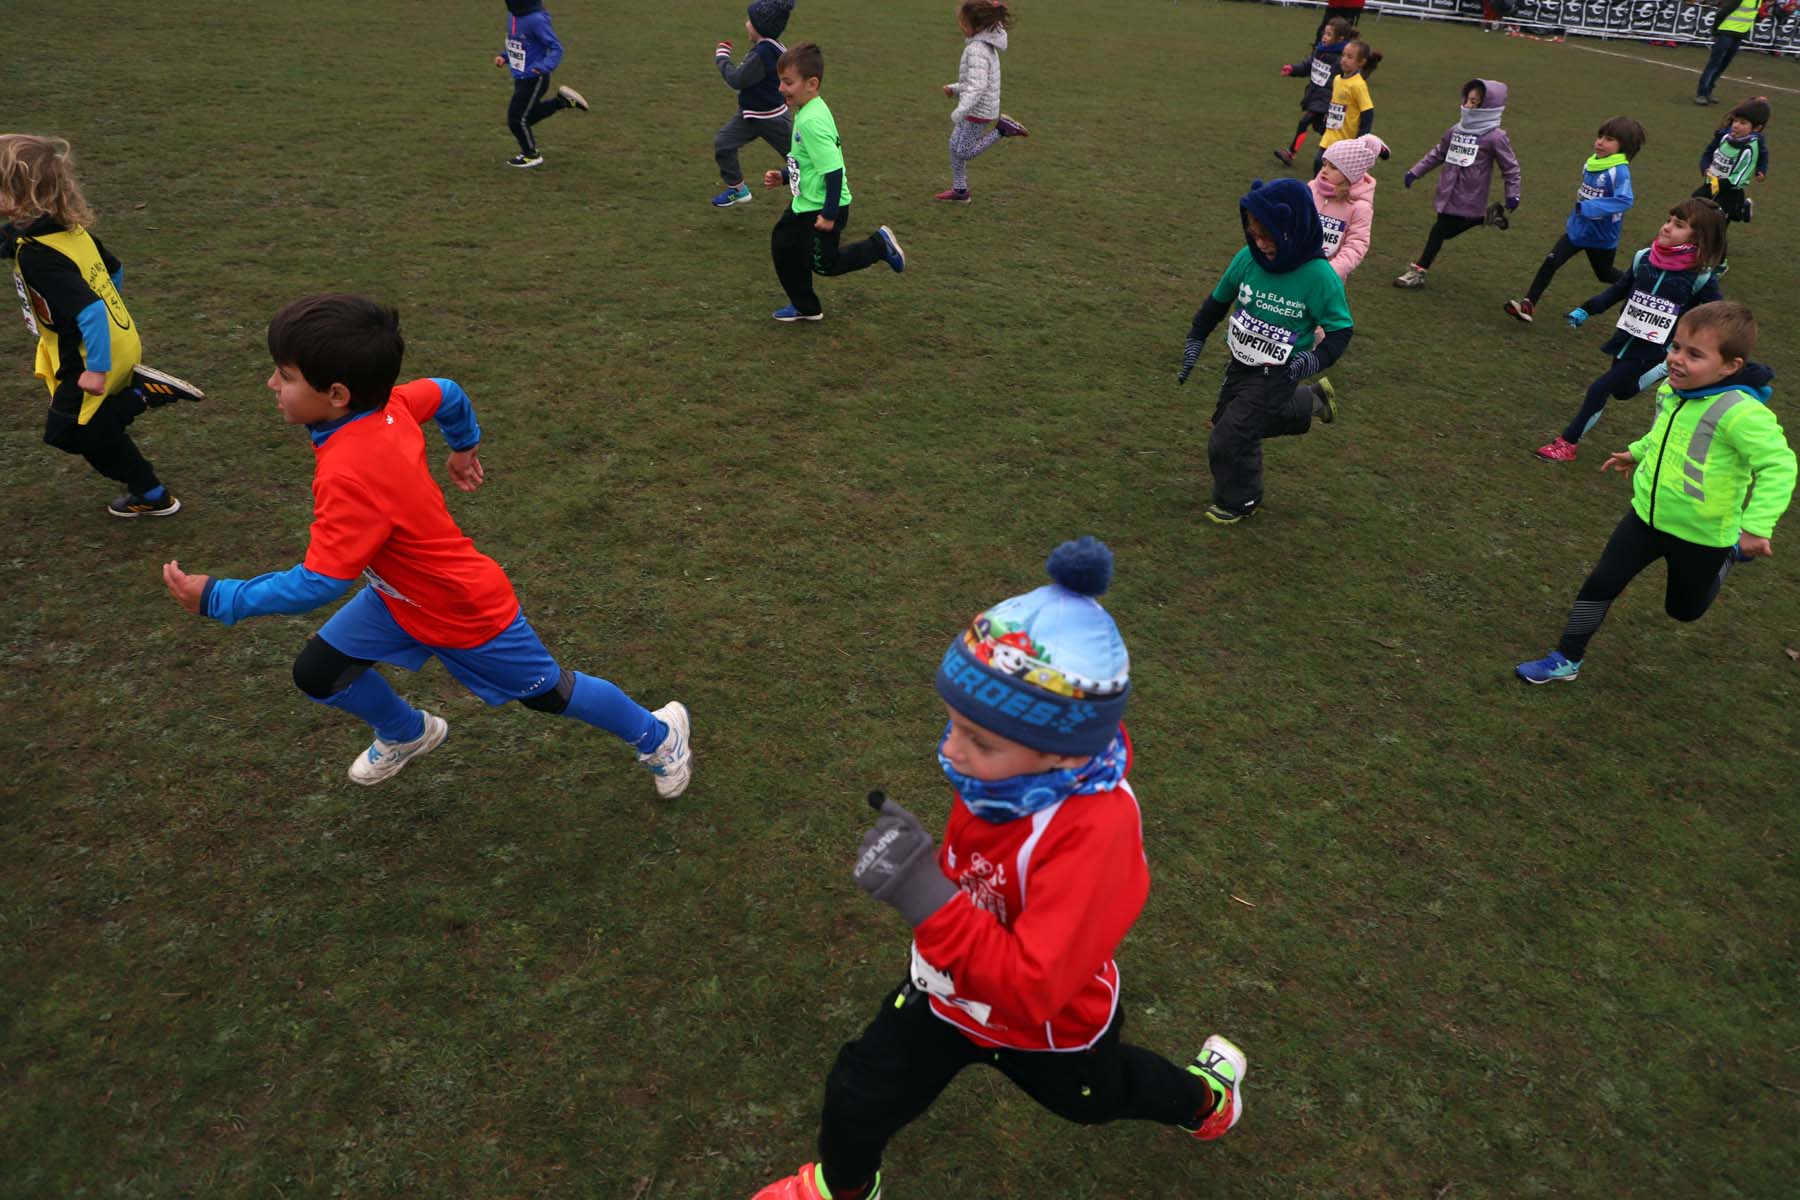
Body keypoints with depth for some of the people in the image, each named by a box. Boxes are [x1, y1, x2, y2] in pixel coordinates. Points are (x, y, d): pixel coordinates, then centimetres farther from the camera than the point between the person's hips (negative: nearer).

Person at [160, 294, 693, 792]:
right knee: (317, 673, 10)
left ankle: (659, 734, 35)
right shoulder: (387, 403, -16)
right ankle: (409, 733, 38)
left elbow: (319, 583, -33)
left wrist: (217, 598, -23)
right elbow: (448, 394, 3)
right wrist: (465, 446, 22)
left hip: (468, 613, -8)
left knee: (546, 692, 12)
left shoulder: (348, 475, -38)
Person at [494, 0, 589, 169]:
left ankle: (531, 156, 25)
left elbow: (556, 48, -21)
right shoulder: (512, 15, 1)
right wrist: (504, 57, 5)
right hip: (520, 78, 8)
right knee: (529, 114, 23)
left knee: (517, 118, 3)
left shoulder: (536, 20, -23)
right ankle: (563, 100, 31)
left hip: (534, 80, -8)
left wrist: (545, 67, -36)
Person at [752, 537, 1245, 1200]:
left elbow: (1029, 991, -45)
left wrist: (927, 895, -51)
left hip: (1050, 1027, -4)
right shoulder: (1010, 763, -24)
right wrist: (916, 861, -9)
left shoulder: (1095, 830, -44)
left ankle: (1209, 1092, 64)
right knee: (857, 1096, 12)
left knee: (1101, 1094, 29)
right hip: (953, 990, 4)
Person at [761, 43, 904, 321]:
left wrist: (829, 214, -24)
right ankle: (805, 307, 27)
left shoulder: (811, 121, -26)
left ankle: (879, 246, 17)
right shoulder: (807, 112, 4)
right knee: (782, 246, 14)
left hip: (823, 208, -10)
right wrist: (783, 176, 10)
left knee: (823, 263, 5)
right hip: (805, 203, 10)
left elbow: (833, 169, -28)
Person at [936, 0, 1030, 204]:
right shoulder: (986, 44, 6)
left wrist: (960, 111, -39)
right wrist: (955, 89, 12)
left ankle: (1001, 129, 1)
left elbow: (977, 85, -33)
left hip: (977, 111, -10)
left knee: (963, 151, 2)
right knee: (955, 145, 16)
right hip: (980, 108, 10)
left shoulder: (977, 50, -24)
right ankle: (959, 190, 22)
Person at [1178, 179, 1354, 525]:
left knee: (1231, 438, -6)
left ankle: (1238, 501, 24)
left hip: (1277, 375, -6)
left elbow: (1340, 330, -13)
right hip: (1241, 364, 6)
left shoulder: (1319, 276, -24)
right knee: (1227, 418, 26)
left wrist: (1314, 360, -31)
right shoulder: (1247, 258, -13)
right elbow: (1218, 302, 5)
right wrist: (1194, 344, 6)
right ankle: (1310, 402, 40)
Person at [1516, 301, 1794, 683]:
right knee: (1601, 583, 0)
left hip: (1700, 535, -5)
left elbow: (1779, 466, -30)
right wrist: (1637, 452, 22)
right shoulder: (1671, 391, -7)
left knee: (1684, 609, 20)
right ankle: (1567, 660, 14)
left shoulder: (1741, 413, -30)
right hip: (1647, 515, 5)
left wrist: (1756, 527, -34)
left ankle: (1729, 554, 47)